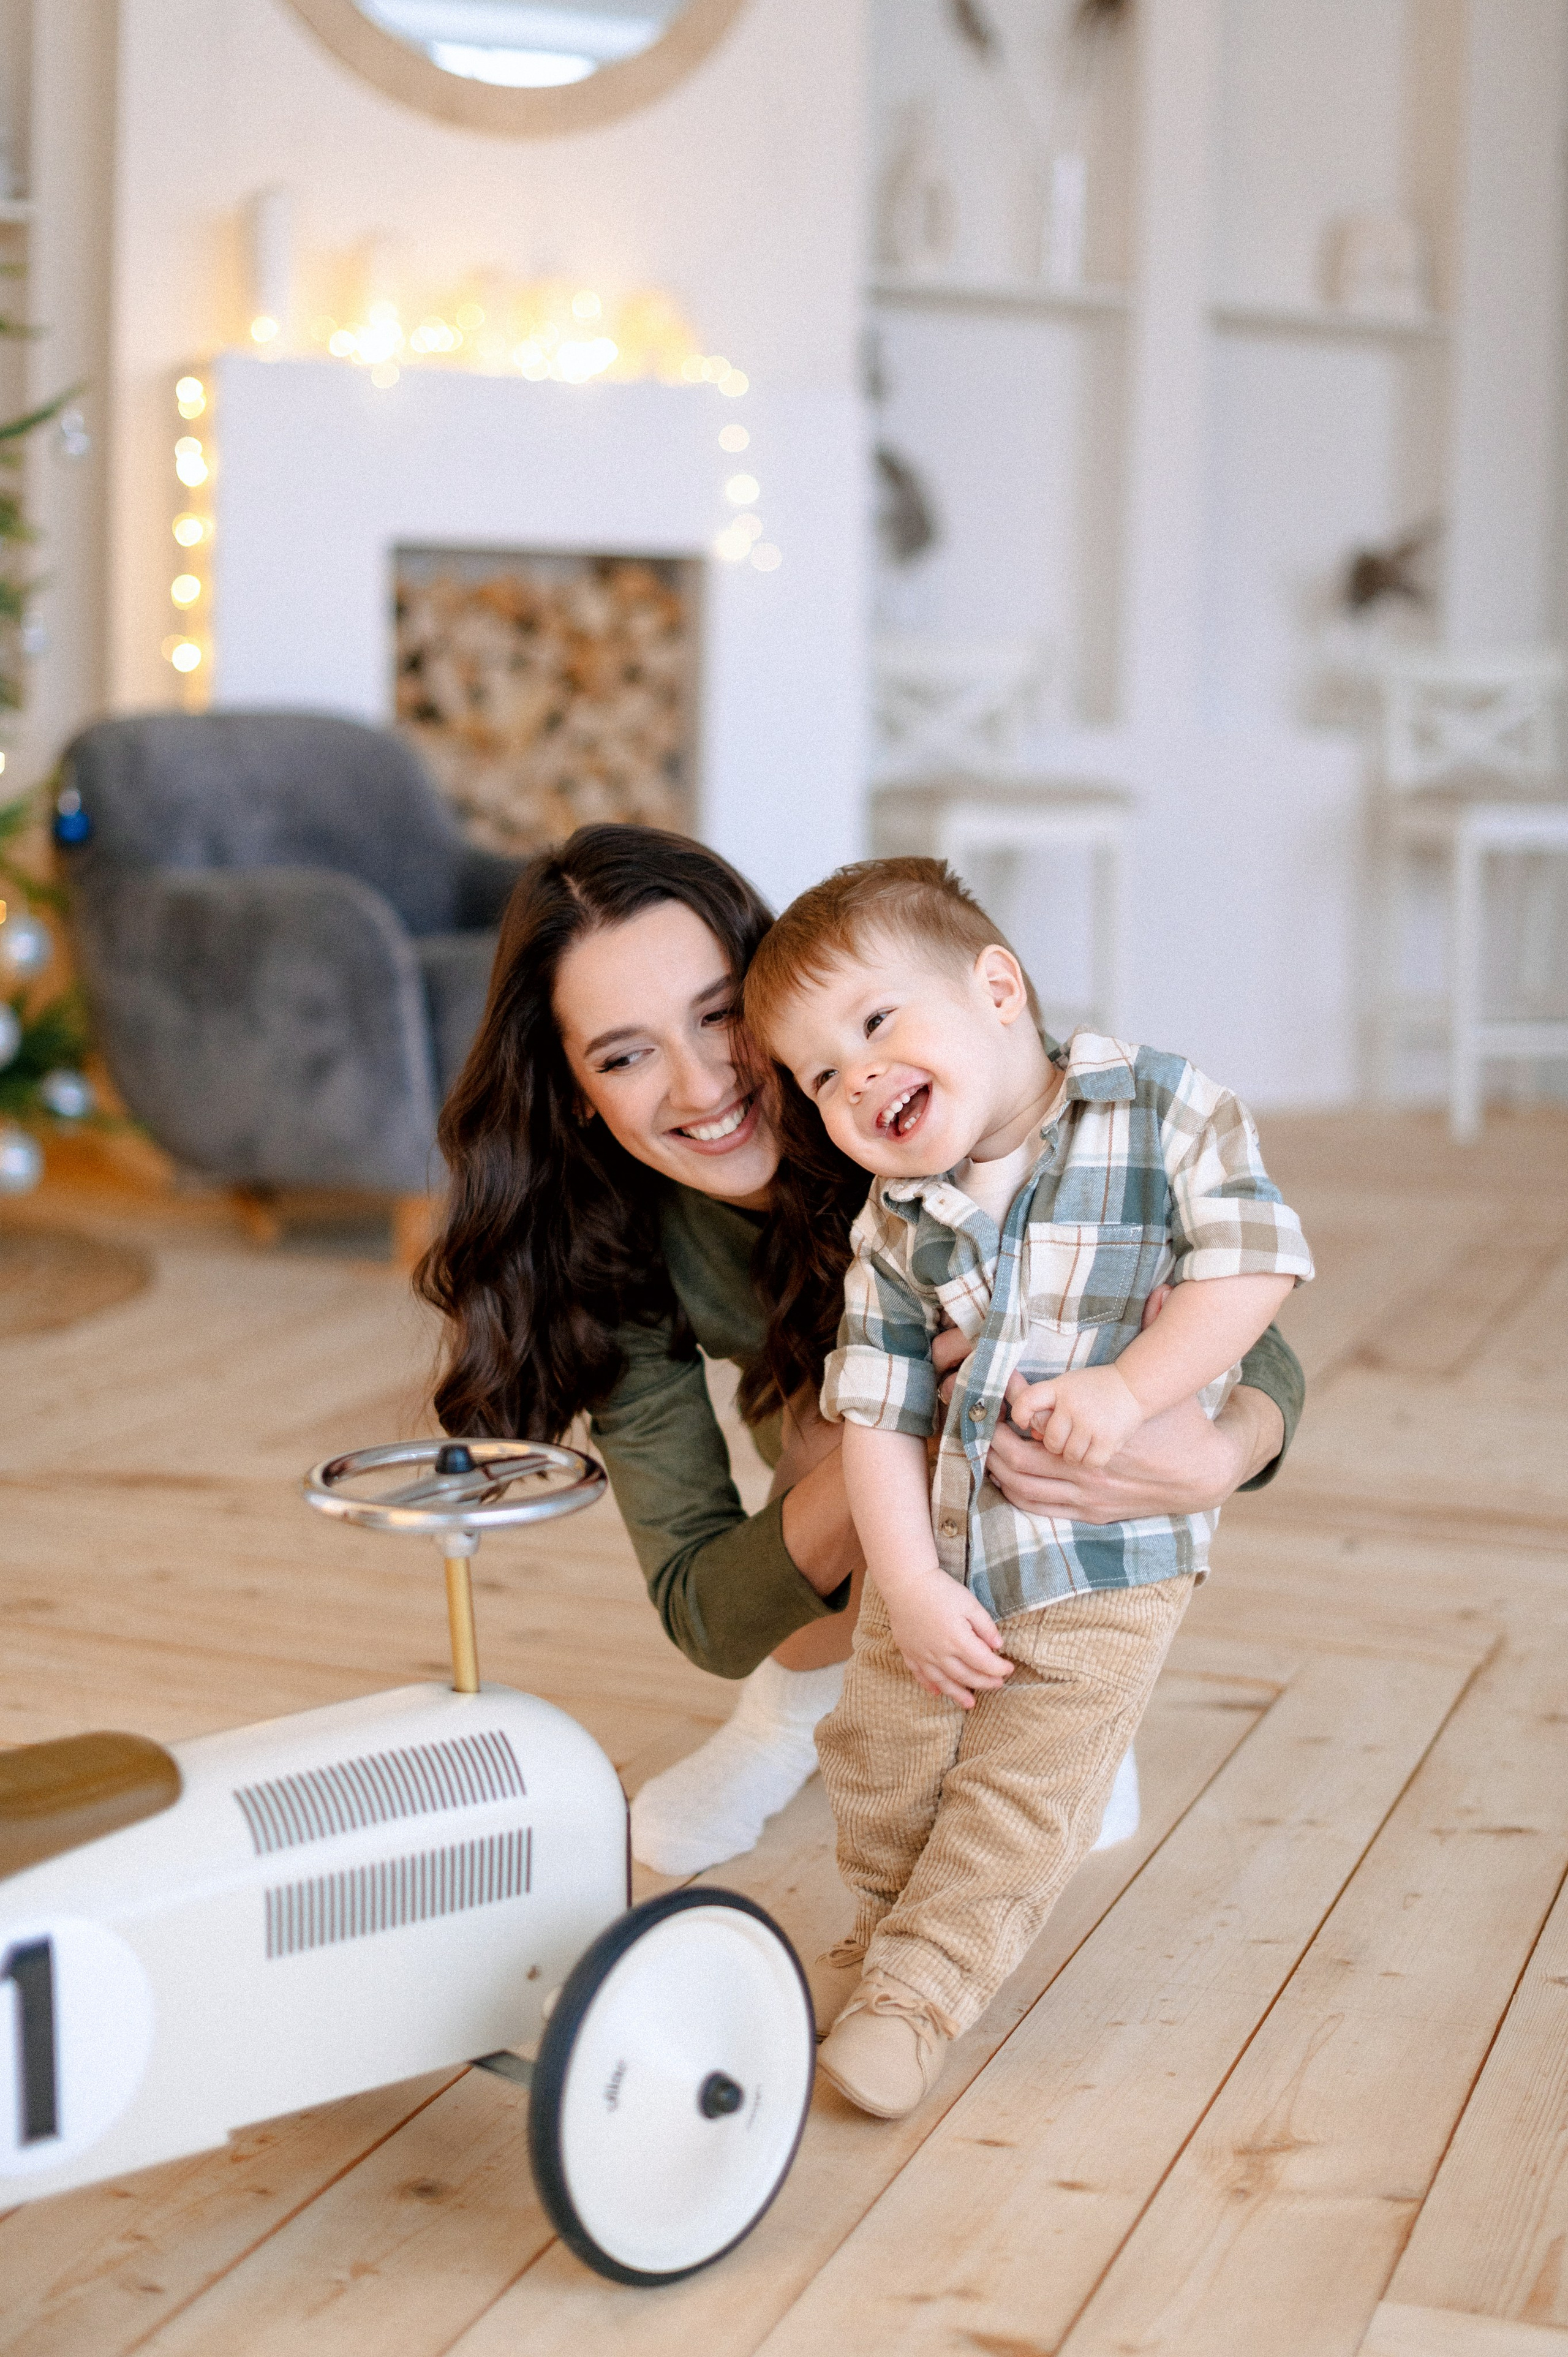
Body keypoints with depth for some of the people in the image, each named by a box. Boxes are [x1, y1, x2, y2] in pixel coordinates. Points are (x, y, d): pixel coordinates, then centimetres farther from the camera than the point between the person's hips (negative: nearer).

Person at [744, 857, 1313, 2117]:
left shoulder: (1165, 1112, -14)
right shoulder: (895, 1223, -5)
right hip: (935, 1544, 4)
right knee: (882, 1762, 11)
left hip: (1106, 1552, -3)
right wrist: (912, 1588, -12)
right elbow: (879, 1410, -6)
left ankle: (915, 1988, 13)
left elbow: (1254, 1263, -16)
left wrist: (1130, 1385, -25)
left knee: (1021, 1791, -1)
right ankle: (895, 1926, 36)